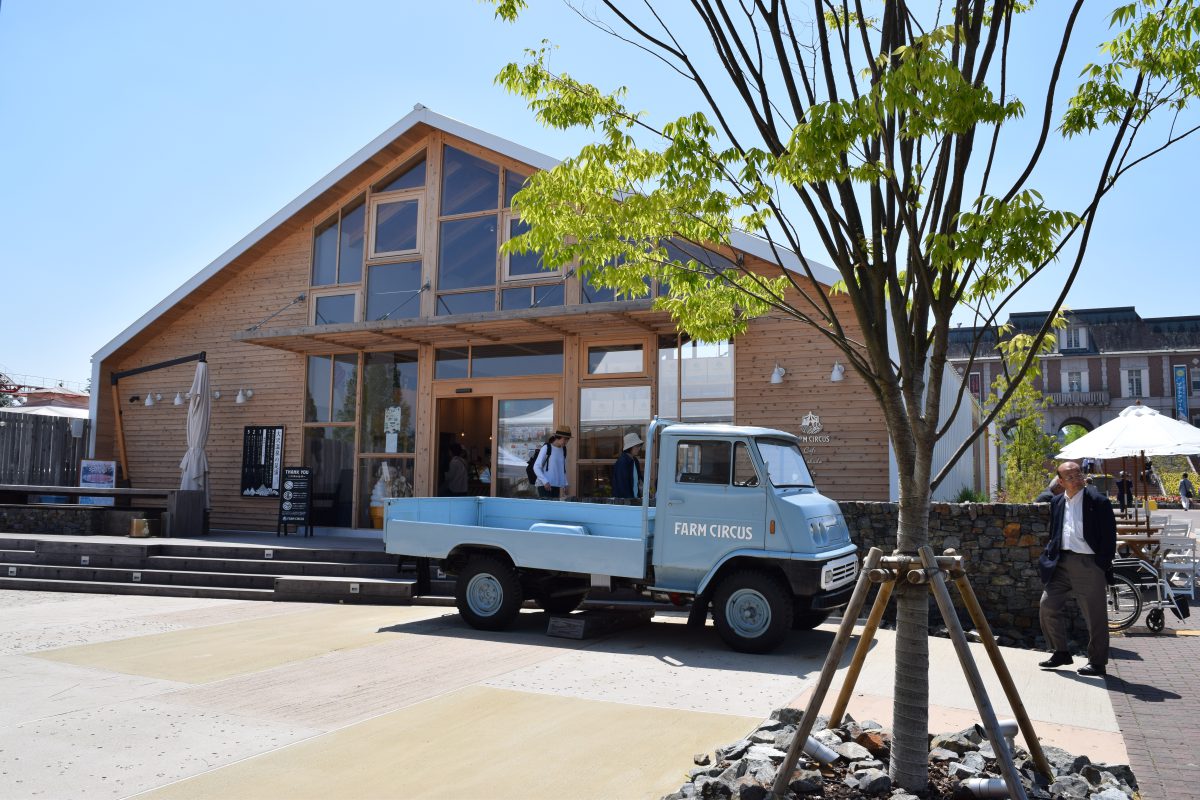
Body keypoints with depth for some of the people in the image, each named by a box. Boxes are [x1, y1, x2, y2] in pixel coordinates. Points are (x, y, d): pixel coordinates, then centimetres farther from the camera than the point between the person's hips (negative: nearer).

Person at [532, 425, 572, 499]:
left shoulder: (563, 450, 11)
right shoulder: (546, 448, -8)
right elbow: (536, 467, -10)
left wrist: (564, 485, 10)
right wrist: (545, 482, -20)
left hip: (556, 487, 6)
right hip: (545, 486, -6)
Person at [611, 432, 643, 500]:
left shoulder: (635, 461, 10)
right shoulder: (622, 462, -15)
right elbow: (622, 484, -17)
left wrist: (640, 482, 4)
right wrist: (630, 499, -17)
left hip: (634, 498, 8)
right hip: (624, 498, -8)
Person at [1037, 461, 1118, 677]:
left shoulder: (1098, 502, -6)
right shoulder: (1057, 503, 12)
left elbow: (1109, 536, -7)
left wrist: (1103, 566, -11)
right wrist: (1048, 557, 9)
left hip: (1089, 563, -6)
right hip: (1061, 562, 6)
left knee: (1095, 616, 2)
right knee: (1047, 606, 6)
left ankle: (1097, 663, 15)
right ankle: (1060, 652, 21)